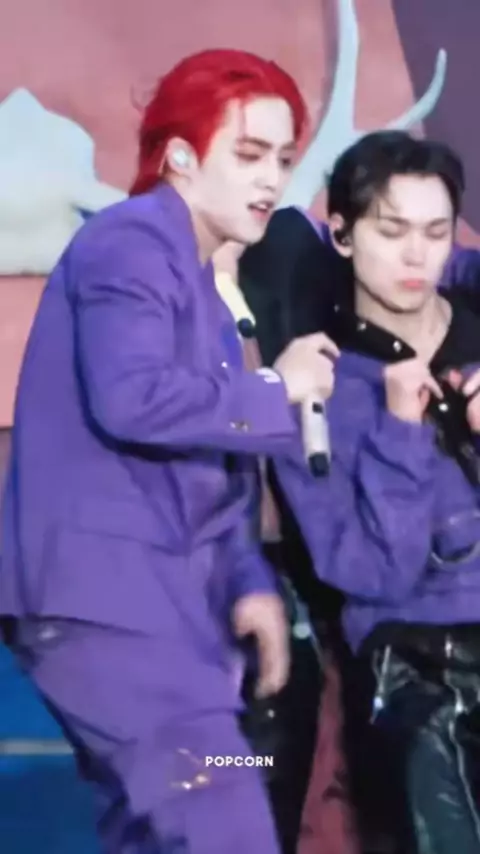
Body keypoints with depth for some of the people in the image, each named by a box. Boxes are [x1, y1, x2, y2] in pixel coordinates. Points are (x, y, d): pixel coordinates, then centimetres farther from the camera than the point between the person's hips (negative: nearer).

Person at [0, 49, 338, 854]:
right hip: (104, 596, -10)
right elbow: (131, 399, -25)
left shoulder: (196, 277, 21)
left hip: (163, 602, 10)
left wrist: (249, 582, 3)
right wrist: (276, 392, -10)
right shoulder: (131, 242, -7)